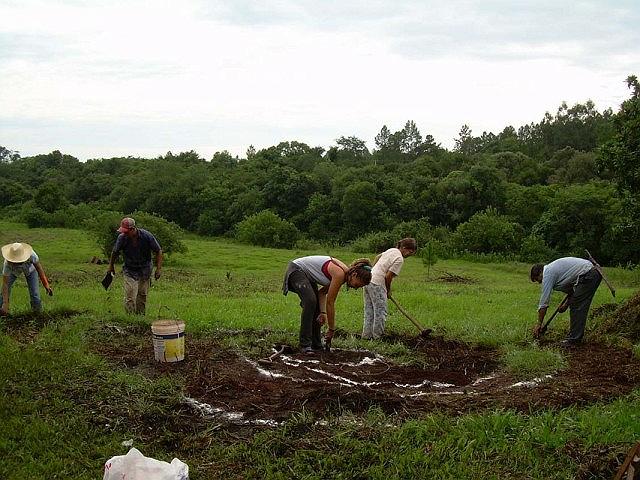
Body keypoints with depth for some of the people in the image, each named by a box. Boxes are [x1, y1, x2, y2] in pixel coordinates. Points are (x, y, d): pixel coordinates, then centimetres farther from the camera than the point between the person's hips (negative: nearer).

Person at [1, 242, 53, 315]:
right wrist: (5, 304, -42)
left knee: (35, 294, -11)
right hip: (14, 271, 0)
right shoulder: (7, 263, -41)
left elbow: (39, 268, -25)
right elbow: (5, 284, -38)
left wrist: (46, 285, -22)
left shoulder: (31, 255, -43)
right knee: (4, 293, -10)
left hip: (30, 269, 0)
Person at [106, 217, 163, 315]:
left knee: (142, 296, 7)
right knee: (129, 297, -12)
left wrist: (159, 269, -8)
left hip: (145, 271, 0)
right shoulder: (122, 238, -13)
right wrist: (111, 267, 18)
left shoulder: (147, 236, -17)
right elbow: (115, 253, 7)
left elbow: (158, 251, -5)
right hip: (130, 271, 0)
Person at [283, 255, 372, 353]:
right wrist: (331, 329, -15)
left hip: (308, 274, 10)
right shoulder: (340, 274, -27)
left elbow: (322, 292, 4)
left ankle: (316, 345, 10)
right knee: (310, 302, -24)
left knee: (317, 308, 4)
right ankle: (305, 345, -22)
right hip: (296, 270, -10)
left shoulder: (344, 273, -1)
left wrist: (323, 312, -9)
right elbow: (330, 303, -23)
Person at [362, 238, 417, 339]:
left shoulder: (392, 250, 12)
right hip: (377, 284, -9)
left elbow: (378, 257, 29)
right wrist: (388, 291, 0)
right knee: (380, 312, -1)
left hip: (369, 279, 9)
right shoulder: (399, 259, -14)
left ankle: (366, 335, 19)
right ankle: (377, 337, 4)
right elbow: (388, 277, -15)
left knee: (369, 311, 14)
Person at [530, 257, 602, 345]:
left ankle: (574, 339, -5)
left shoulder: (547, 274, -7)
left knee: (576, 308, -7)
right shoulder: (553, 268, 22)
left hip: (588, 276, -10)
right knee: (575, 306, 15)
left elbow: (544, 302, -6)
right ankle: (574, 335, 18)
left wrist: (539, 324, -1)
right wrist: (566, 303, 21)